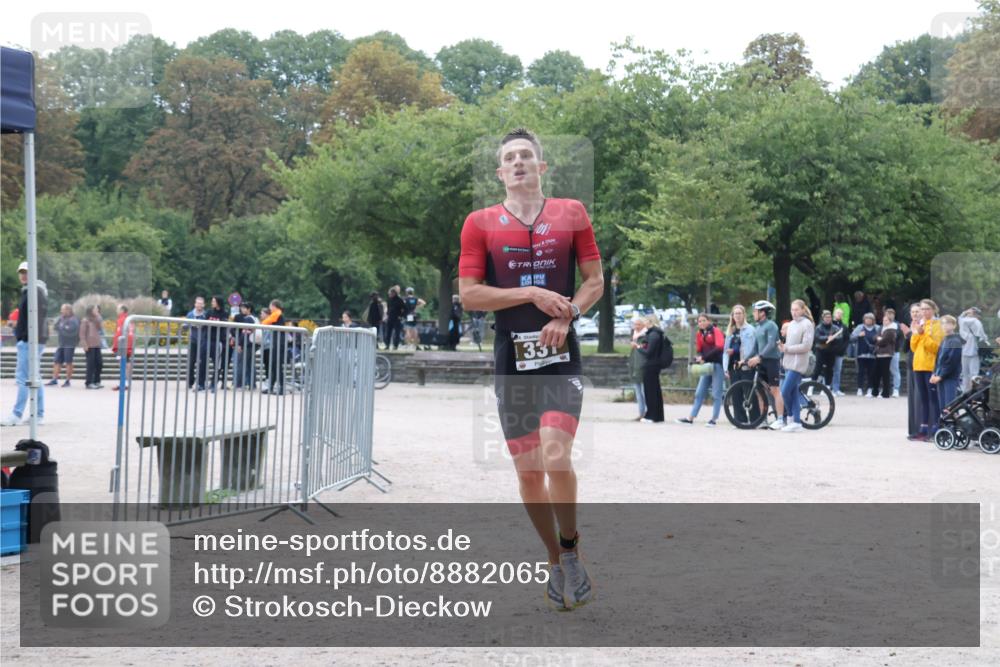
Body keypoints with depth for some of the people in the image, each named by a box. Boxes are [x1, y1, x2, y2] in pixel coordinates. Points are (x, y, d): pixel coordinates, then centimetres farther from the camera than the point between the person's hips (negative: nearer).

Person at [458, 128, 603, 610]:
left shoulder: (571, 214, 5)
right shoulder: (480, 223, 4)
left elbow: (596, 280, 8)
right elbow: (468, 294, -2)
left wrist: (566, 315, -10)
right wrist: (532, 294, -11)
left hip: (561, 357, -1)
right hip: (511, 360, 2)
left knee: (556, 457, -19)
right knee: (528, 470, 5)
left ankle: (570, 548, 3)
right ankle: (555, 562, 23)